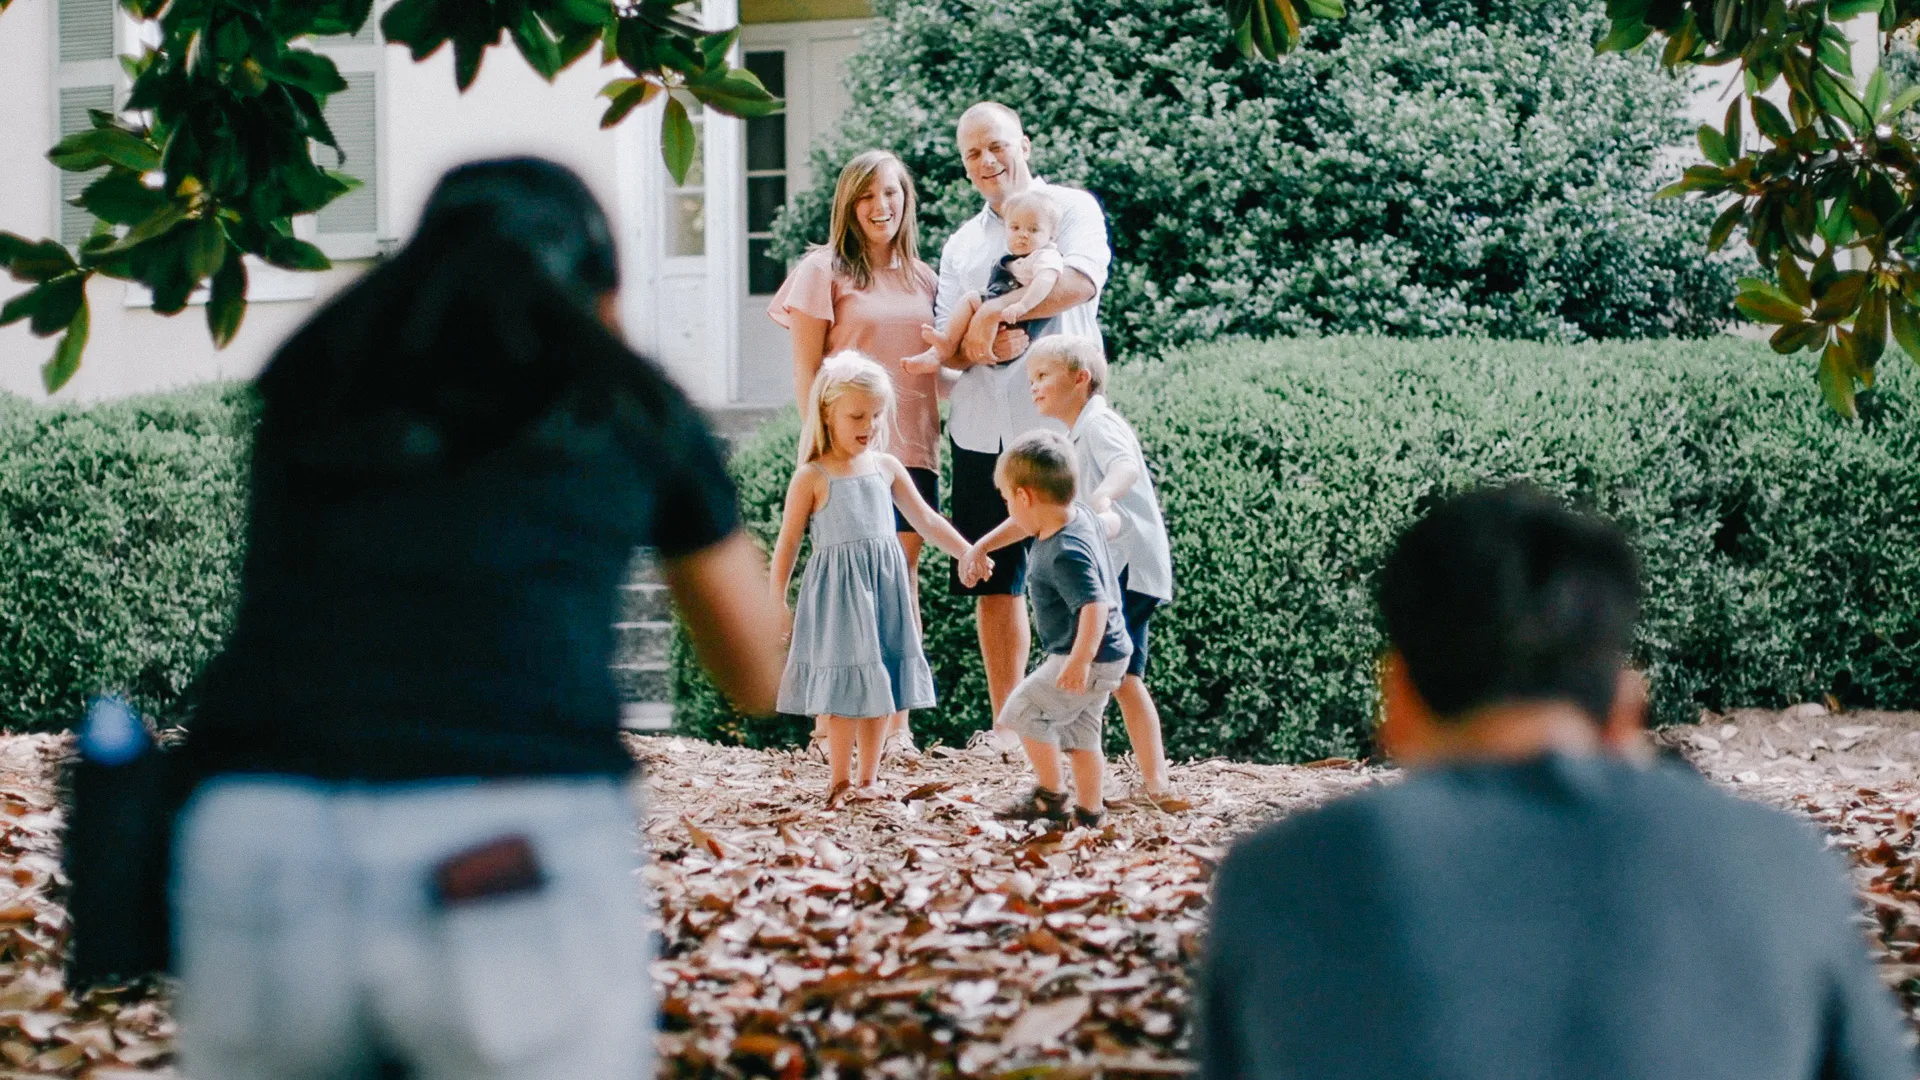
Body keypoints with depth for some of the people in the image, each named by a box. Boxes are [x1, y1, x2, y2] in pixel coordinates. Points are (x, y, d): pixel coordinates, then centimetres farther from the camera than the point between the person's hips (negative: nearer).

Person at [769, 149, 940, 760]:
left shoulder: (922, 279, 15)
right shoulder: (825, 271, 0)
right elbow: (806, 369, -2)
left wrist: (933, 438, 6)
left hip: (911, 446, 5)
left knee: (903, 578, 3)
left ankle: (897, 725, 6)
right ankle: (829, 725, 2)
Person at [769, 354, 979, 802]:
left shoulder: (886, 467, 9)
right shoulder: (812, 477, -5)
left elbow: (927, 520, 15)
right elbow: (788, 542, -2)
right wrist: (776, 603, -4)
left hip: (884, 586, 5)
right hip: (838, 591, -5)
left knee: (882, 686, 7)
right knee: (847, 687, -5)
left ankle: (868, 781, 15)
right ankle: (839, 784, 5)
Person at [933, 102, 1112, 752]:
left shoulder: (1070, 209, 4)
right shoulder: (961, 245, 20)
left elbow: (1081, 282, -16)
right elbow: (945, 348, 12)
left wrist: (995, 312, -15)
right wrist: (980, 346, -11)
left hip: (1058, 425, -5)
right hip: (981, 431, 5)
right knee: (992, 580, 5)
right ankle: (1005, 725, 10)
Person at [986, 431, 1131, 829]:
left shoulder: (1065, 554, -29)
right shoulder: (1082, 517, 0)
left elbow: (1094, 605, -38)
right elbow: (1111, 523, 25)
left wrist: (1080, 658, -45)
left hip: (1091, 659, -10)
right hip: (1106, 657, 10)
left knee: (1025, 709, -2)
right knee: (1080, 732, 16)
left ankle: (1050, 795, 8)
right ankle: (1089, 811, 21)